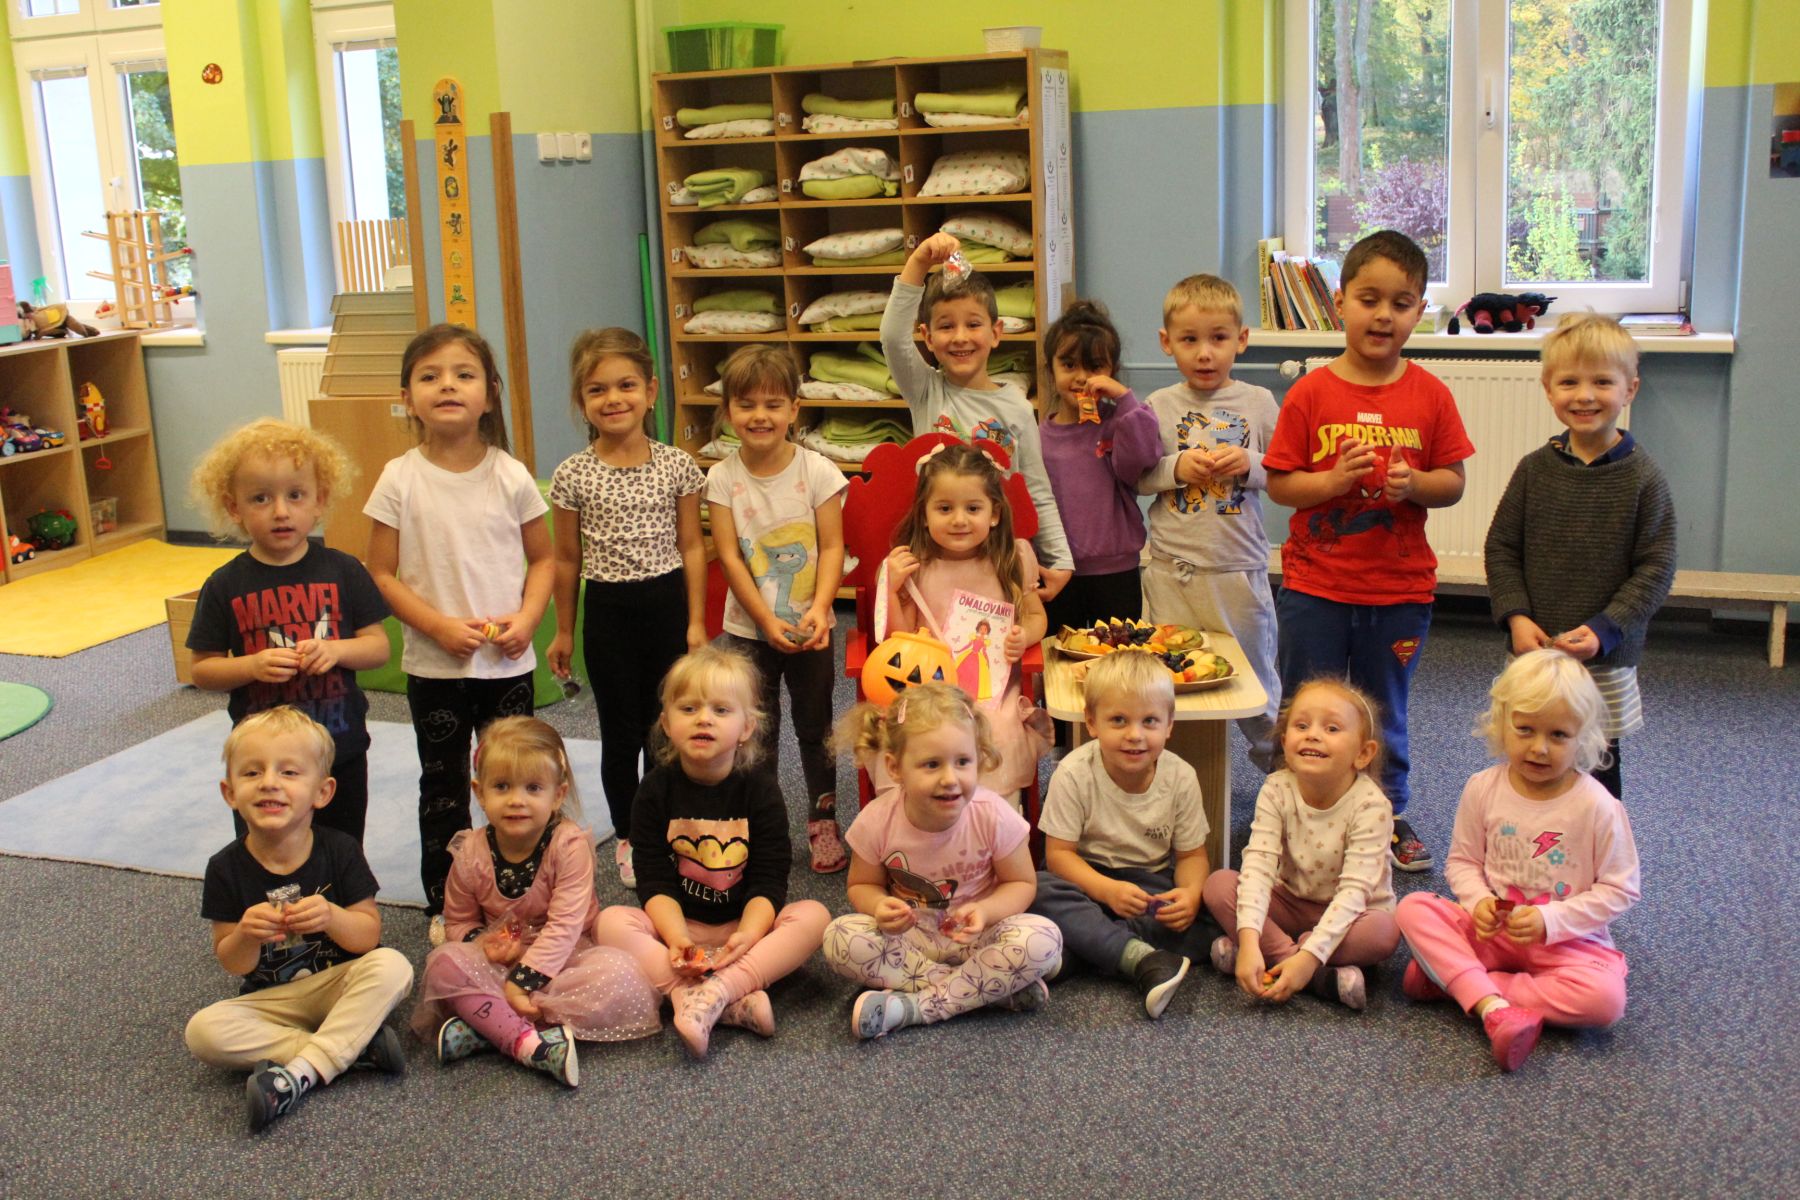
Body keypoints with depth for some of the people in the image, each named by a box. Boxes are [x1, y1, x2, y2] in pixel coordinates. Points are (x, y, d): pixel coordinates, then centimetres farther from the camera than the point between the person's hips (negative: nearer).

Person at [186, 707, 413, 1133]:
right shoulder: (226, 868, -8)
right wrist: (247, 935, -29)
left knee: (392, 966, -29)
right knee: (203, 1031, -25)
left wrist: (332, 918, -31)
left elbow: (370, 935, -10)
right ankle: (354, 1045, -24)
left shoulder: (340, 851, -9)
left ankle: (301, 1073, -32)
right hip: (271, 999, 1)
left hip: (340, 986, -1)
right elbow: (233, 964, -5)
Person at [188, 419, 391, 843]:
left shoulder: (342, 572, -3)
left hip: (341, 750, 1)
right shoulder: (226, 586, -5)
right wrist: (253, 666, -20)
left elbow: (378, 646, -1)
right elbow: (202, 670, -2)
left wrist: (336, 650, -20)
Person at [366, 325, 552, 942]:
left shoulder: (510, 476, -4)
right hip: (434, 664, -1)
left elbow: (542, 557, 5)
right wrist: (438, 625, -17)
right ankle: (444, 904, 24)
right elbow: (381, 574, -5)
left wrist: (527, 617, -12)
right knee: (443, 787, 11)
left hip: (508, 661, 1)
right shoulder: (400, 481, -8)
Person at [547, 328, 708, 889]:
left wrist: (696, 620, 0)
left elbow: (691, 546, 2)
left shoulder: (677, 465, -3)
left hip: (667, 603, 1)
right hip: (607, 610, 0)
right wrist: (564, 631, 7)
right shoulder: (574, 475, -5)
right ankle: (628, 838, 24)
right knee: (621, 732, 8)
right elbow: (567, 559, 3)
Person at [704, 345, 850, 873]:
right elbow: (729, 556, -9)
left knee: (816, 726, 10)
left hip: (809, 627, 0)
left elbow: (832, 548, -10)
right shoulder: (723, 478, -7)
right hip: (749, 628, 1)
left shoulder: (817, 471, -9)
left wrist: (818, 610, -23)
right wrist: (767, 620, -17)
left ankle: (823, 820, 26)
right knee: (757, 732, 10)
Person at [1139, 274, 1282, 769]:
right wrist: (1176, 467, -14)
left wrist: (1250, 464, -15)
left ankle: (1278, 766, 34)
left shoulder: (1258, 403, 1)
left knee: (1255, 677, 12)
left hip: (1240, 568, 0)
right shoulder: (1160, 405, 2)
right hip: (1172, 570, 0)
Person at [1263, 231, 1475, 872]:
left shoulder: (1430, 395, -2)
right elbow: (1278, 483, -6)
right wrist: (1334, 480, -22)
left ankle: (1389, 813, 35)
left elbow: (1453, 481, 1)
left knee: (1385, 712, 17)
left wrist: (1412, 484, -19)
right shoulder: (1310, 393, -6)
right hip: (1314, 586, -1)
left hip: (1400, 588, 1)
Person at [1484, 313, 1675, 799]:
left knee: (1598, 768, 8)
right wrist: (1515, 616, -9)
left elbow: (1656, 567, -6)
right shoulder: (1535, 469, 0)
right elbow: (1501, 547, 4)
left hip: (1606, 662, -2)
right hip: (1532, 653, 2)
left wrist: (1604, 630, -16)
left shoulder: (1642, 477, -7)